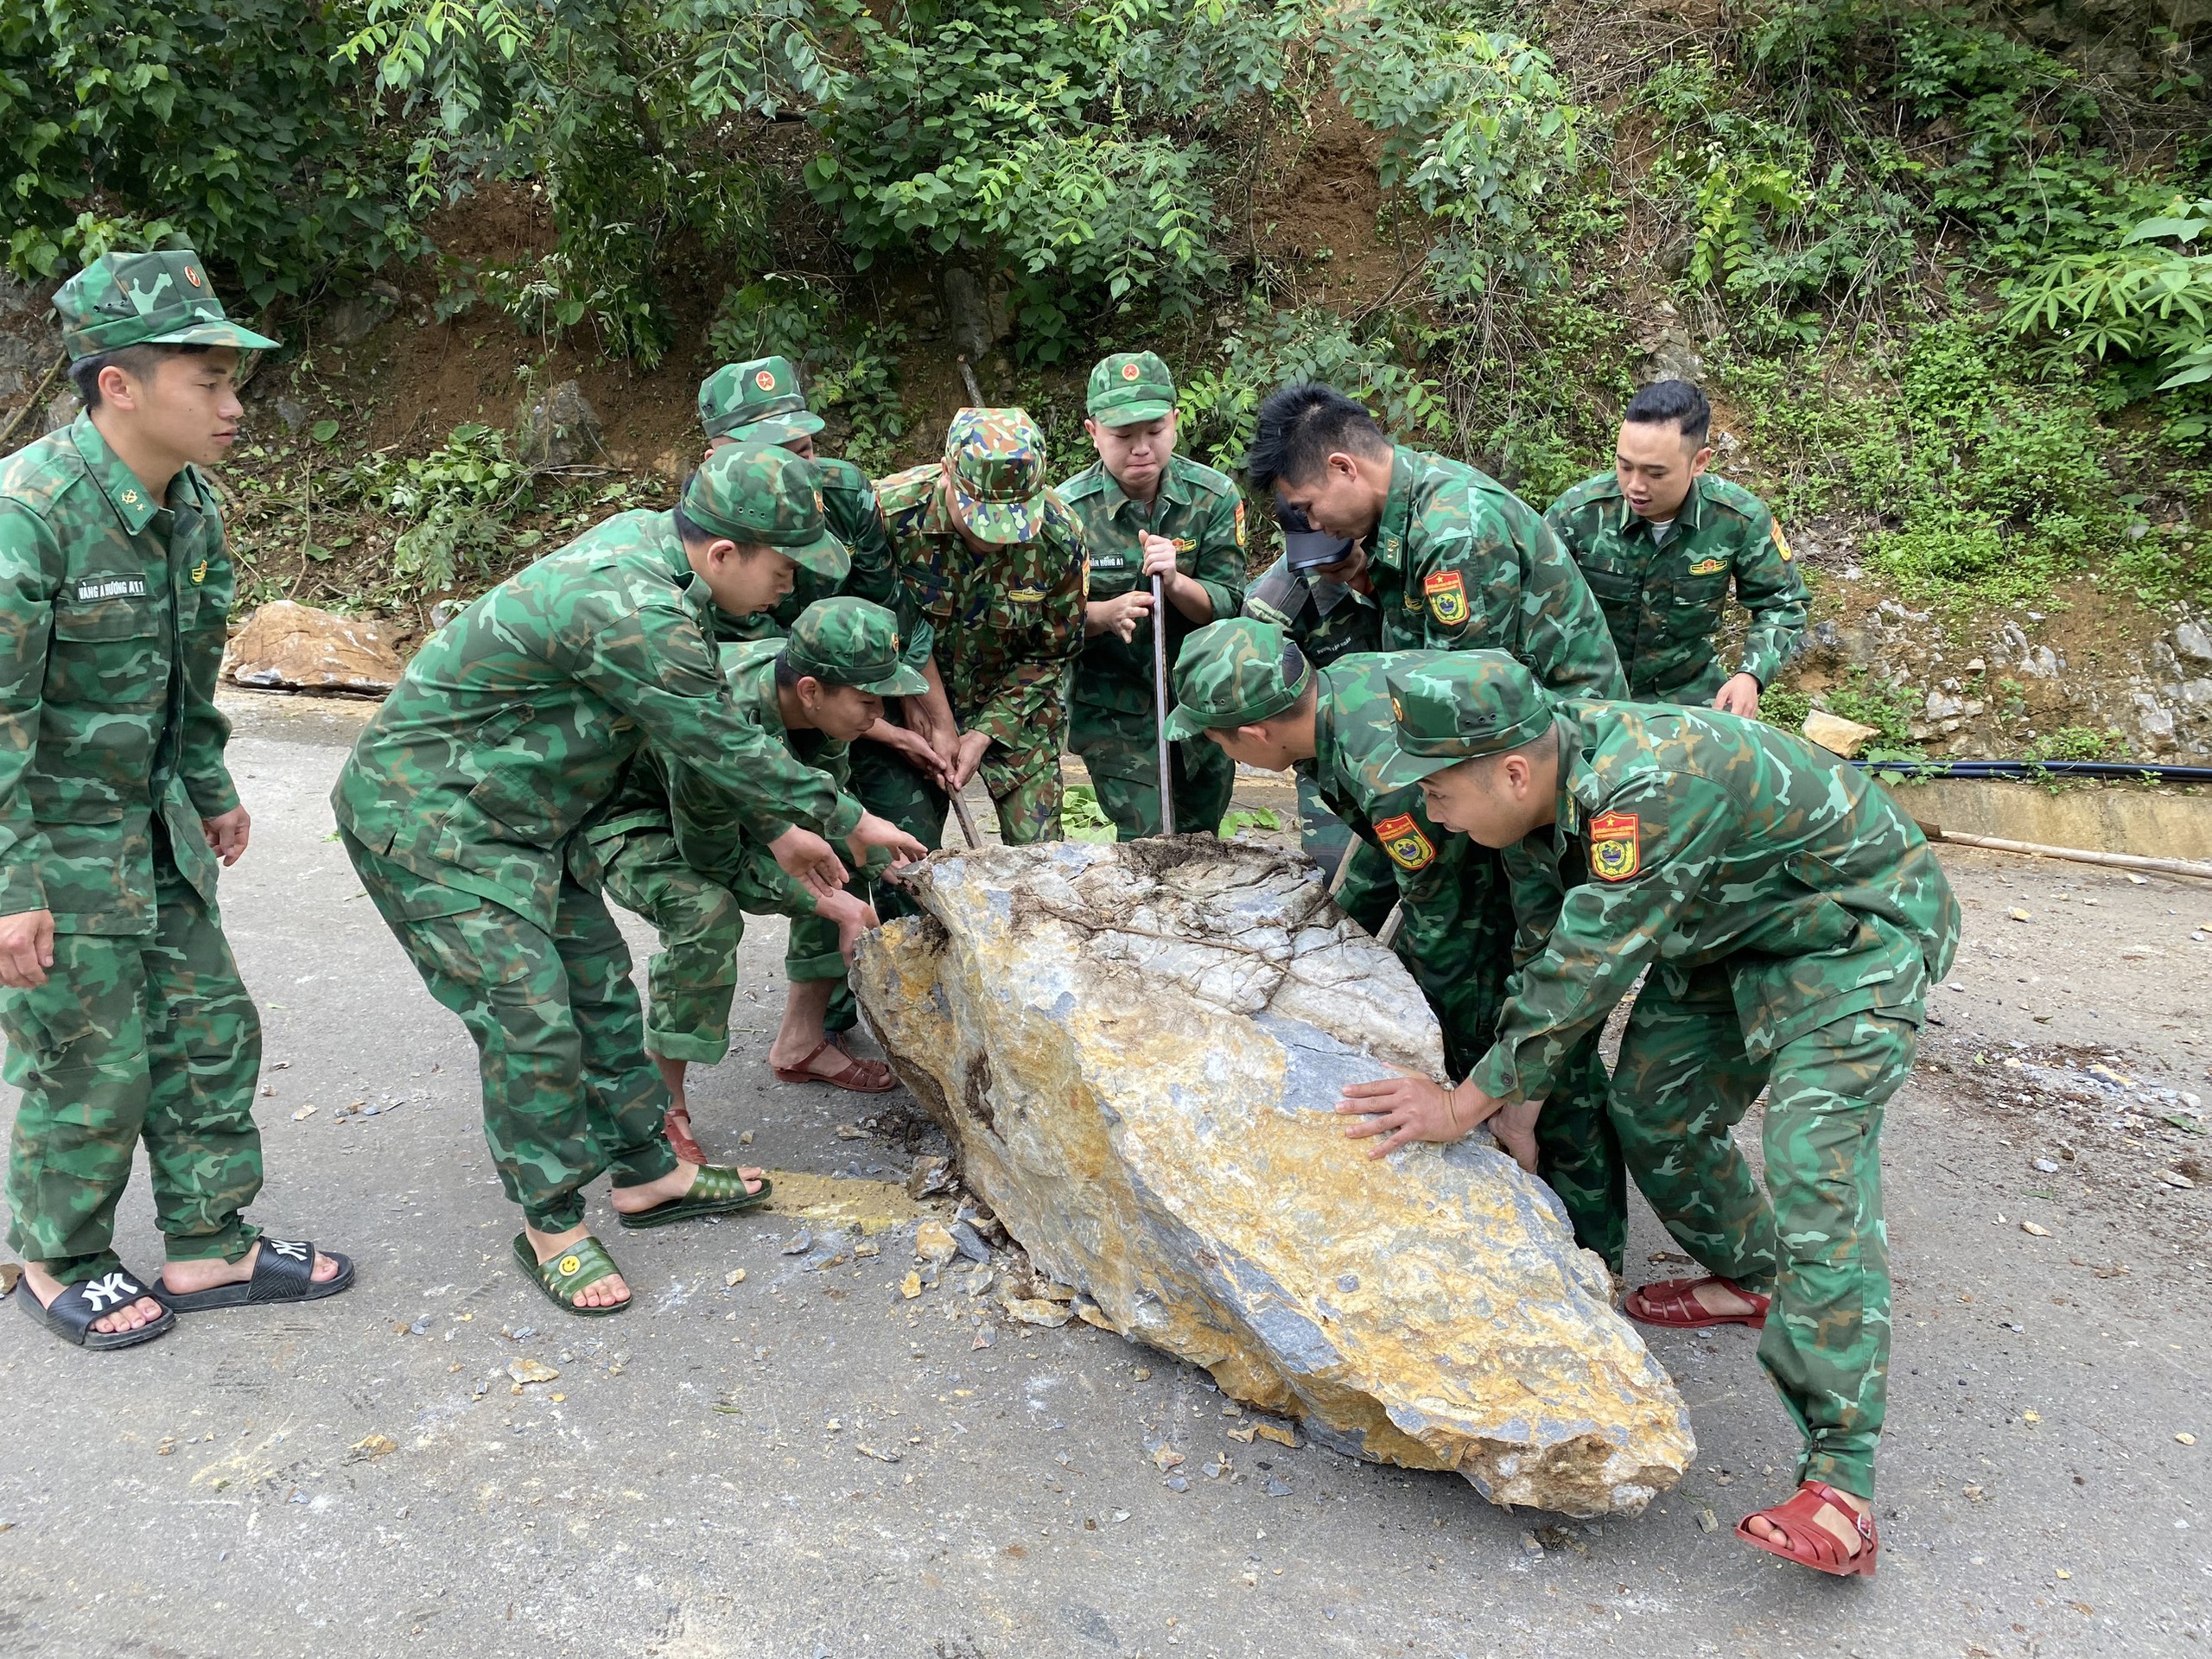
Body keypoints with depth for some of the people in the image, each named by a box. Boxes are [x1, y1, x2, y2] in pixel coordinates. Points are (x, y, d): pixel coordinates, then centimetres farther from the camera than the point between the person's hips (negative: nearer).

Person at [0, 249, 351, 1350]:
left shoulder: (191, 505, 1)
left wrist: (212, 790, 21)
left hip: (150, 829, 8)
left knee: (210, 1029, 12)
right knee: (91, 1064, 3)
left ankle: (210, 1249, 28)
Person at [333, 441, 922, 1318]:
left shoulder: (646, 539, -1)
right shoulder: (633, 613, -31)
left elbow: (708, 719, 8)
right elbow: (727, 747, -21)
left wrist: (774, 829, 11)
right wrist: (847, 824, -8)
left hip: (508, 811, 10)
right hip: (427, 821, -10)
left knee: (598, 982, 13)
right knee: (529, 1016, -8)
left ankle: (648, 1173, 25)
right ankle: (553, 1225, 9)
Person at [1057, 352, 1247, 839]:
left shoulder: (1214, 497, -10)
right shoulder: (1066, 510, -15)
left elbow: (1229, 606, -11)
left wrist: (1176, 582, -31)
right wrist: (1106, 613, -30)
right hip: (1114, 710, -3)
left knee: (1202, 845, 20)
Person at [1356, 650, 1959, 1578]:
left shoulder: (1646, 789, -37)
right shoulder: (1537, 786, -8)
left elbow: (1588, 969, -34)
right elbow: (1545, 946, 5)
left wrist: (1467, 1105, -25)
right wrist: (1522, 1094, 8)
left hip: (1854, 936, -9)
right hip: (1728, 935, 9)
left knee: (1814, 1167, -21)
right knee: (1653, 1111, 12)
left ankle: (1840, 1484, -19)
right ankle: (1751, 1276, 38)